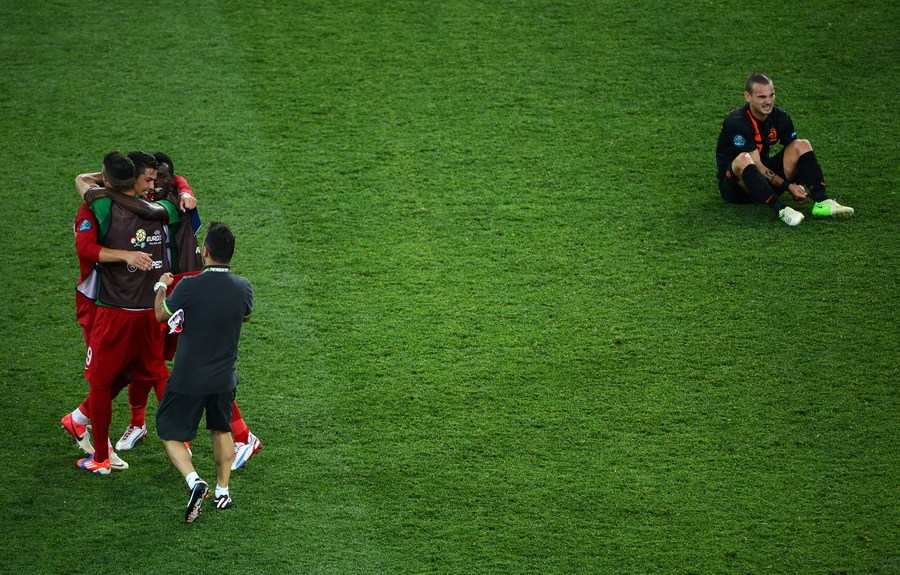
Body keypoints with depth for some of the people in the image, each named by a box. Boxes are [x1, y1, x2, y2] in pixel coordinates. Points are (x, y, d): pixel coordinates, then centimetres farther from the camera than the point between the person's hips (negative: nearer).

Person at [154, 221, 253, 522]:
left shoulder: (189, 287, -21)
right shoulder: (243, 288, -10)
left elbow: (161, 315, -1)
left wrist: (161, 287, 18)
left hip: (188, 379, -4)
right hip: (225, 378, 4)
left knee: (170, 433, 10)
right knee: (222, 430, 25)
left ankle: (194, 482, -12)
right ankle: (222, 491, 30)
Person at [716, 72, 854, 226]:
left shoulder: (780, 117, -2)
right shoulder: (737, 122, -23)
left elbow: (795, 153, 2)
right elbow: (757, 166, -24)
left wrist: (798, 185, -16)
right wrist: (788, 187, -27)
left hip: (766, 182, 6)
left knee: (802, 145, -8)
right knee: (743, 160, -39)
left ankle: (822, 201, -25)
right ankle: (781, 209, -48)